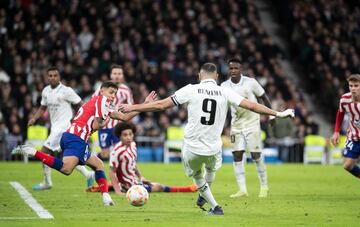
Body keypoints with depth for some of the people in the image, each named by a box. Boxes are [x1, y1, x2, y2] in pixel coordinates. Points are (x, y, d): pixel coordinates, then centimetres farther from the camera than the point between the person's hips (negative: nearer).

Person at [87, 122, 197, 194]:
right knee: (159, 188, -3)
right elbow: (112, 172, -24)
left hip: (133, 180, 8)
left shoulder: (132, 144, 0)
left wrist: (140, 177, 16)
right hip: (129, 186, -8)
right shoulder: (117, 151, -26)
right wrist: (118, 191, -29)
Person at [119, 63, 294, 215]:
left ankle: (214, 206, 16)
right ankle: (203, 197, 55)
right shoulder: (225, 93, -2)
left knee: (197, 176, 26)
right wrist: (278, 114, 9)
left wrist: (132, 108, 3)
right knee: (211, 169, 35)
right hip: (213, 149, 2)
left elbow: (162, 105, -6)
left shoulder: (191, 90, -6)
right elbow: (251, 105, -2)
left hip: (191, 148, -2)